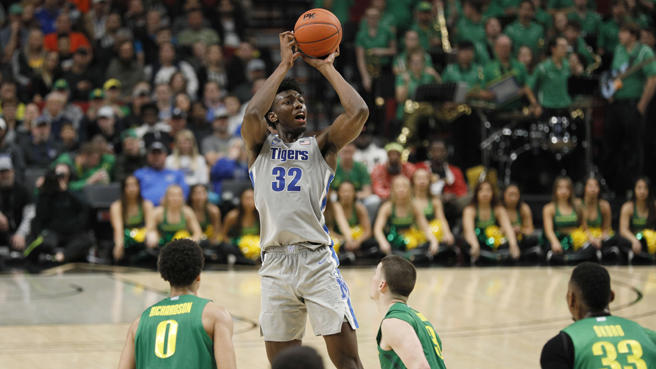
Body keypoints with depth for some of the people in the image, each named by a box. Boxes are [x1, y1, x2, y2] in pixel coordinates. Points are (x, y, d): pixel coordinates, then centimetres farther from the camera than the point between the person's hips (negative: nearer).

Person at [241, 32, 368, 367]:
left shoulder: (321, 146, 12)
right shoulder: (260, 144, 13)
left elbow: (358, 112, -4)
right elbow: (251, 114, -10)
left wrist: (327, 68, 6)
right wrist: (283, 66, -2)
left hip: (317, 260, -1)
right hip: (275, 263, 1)